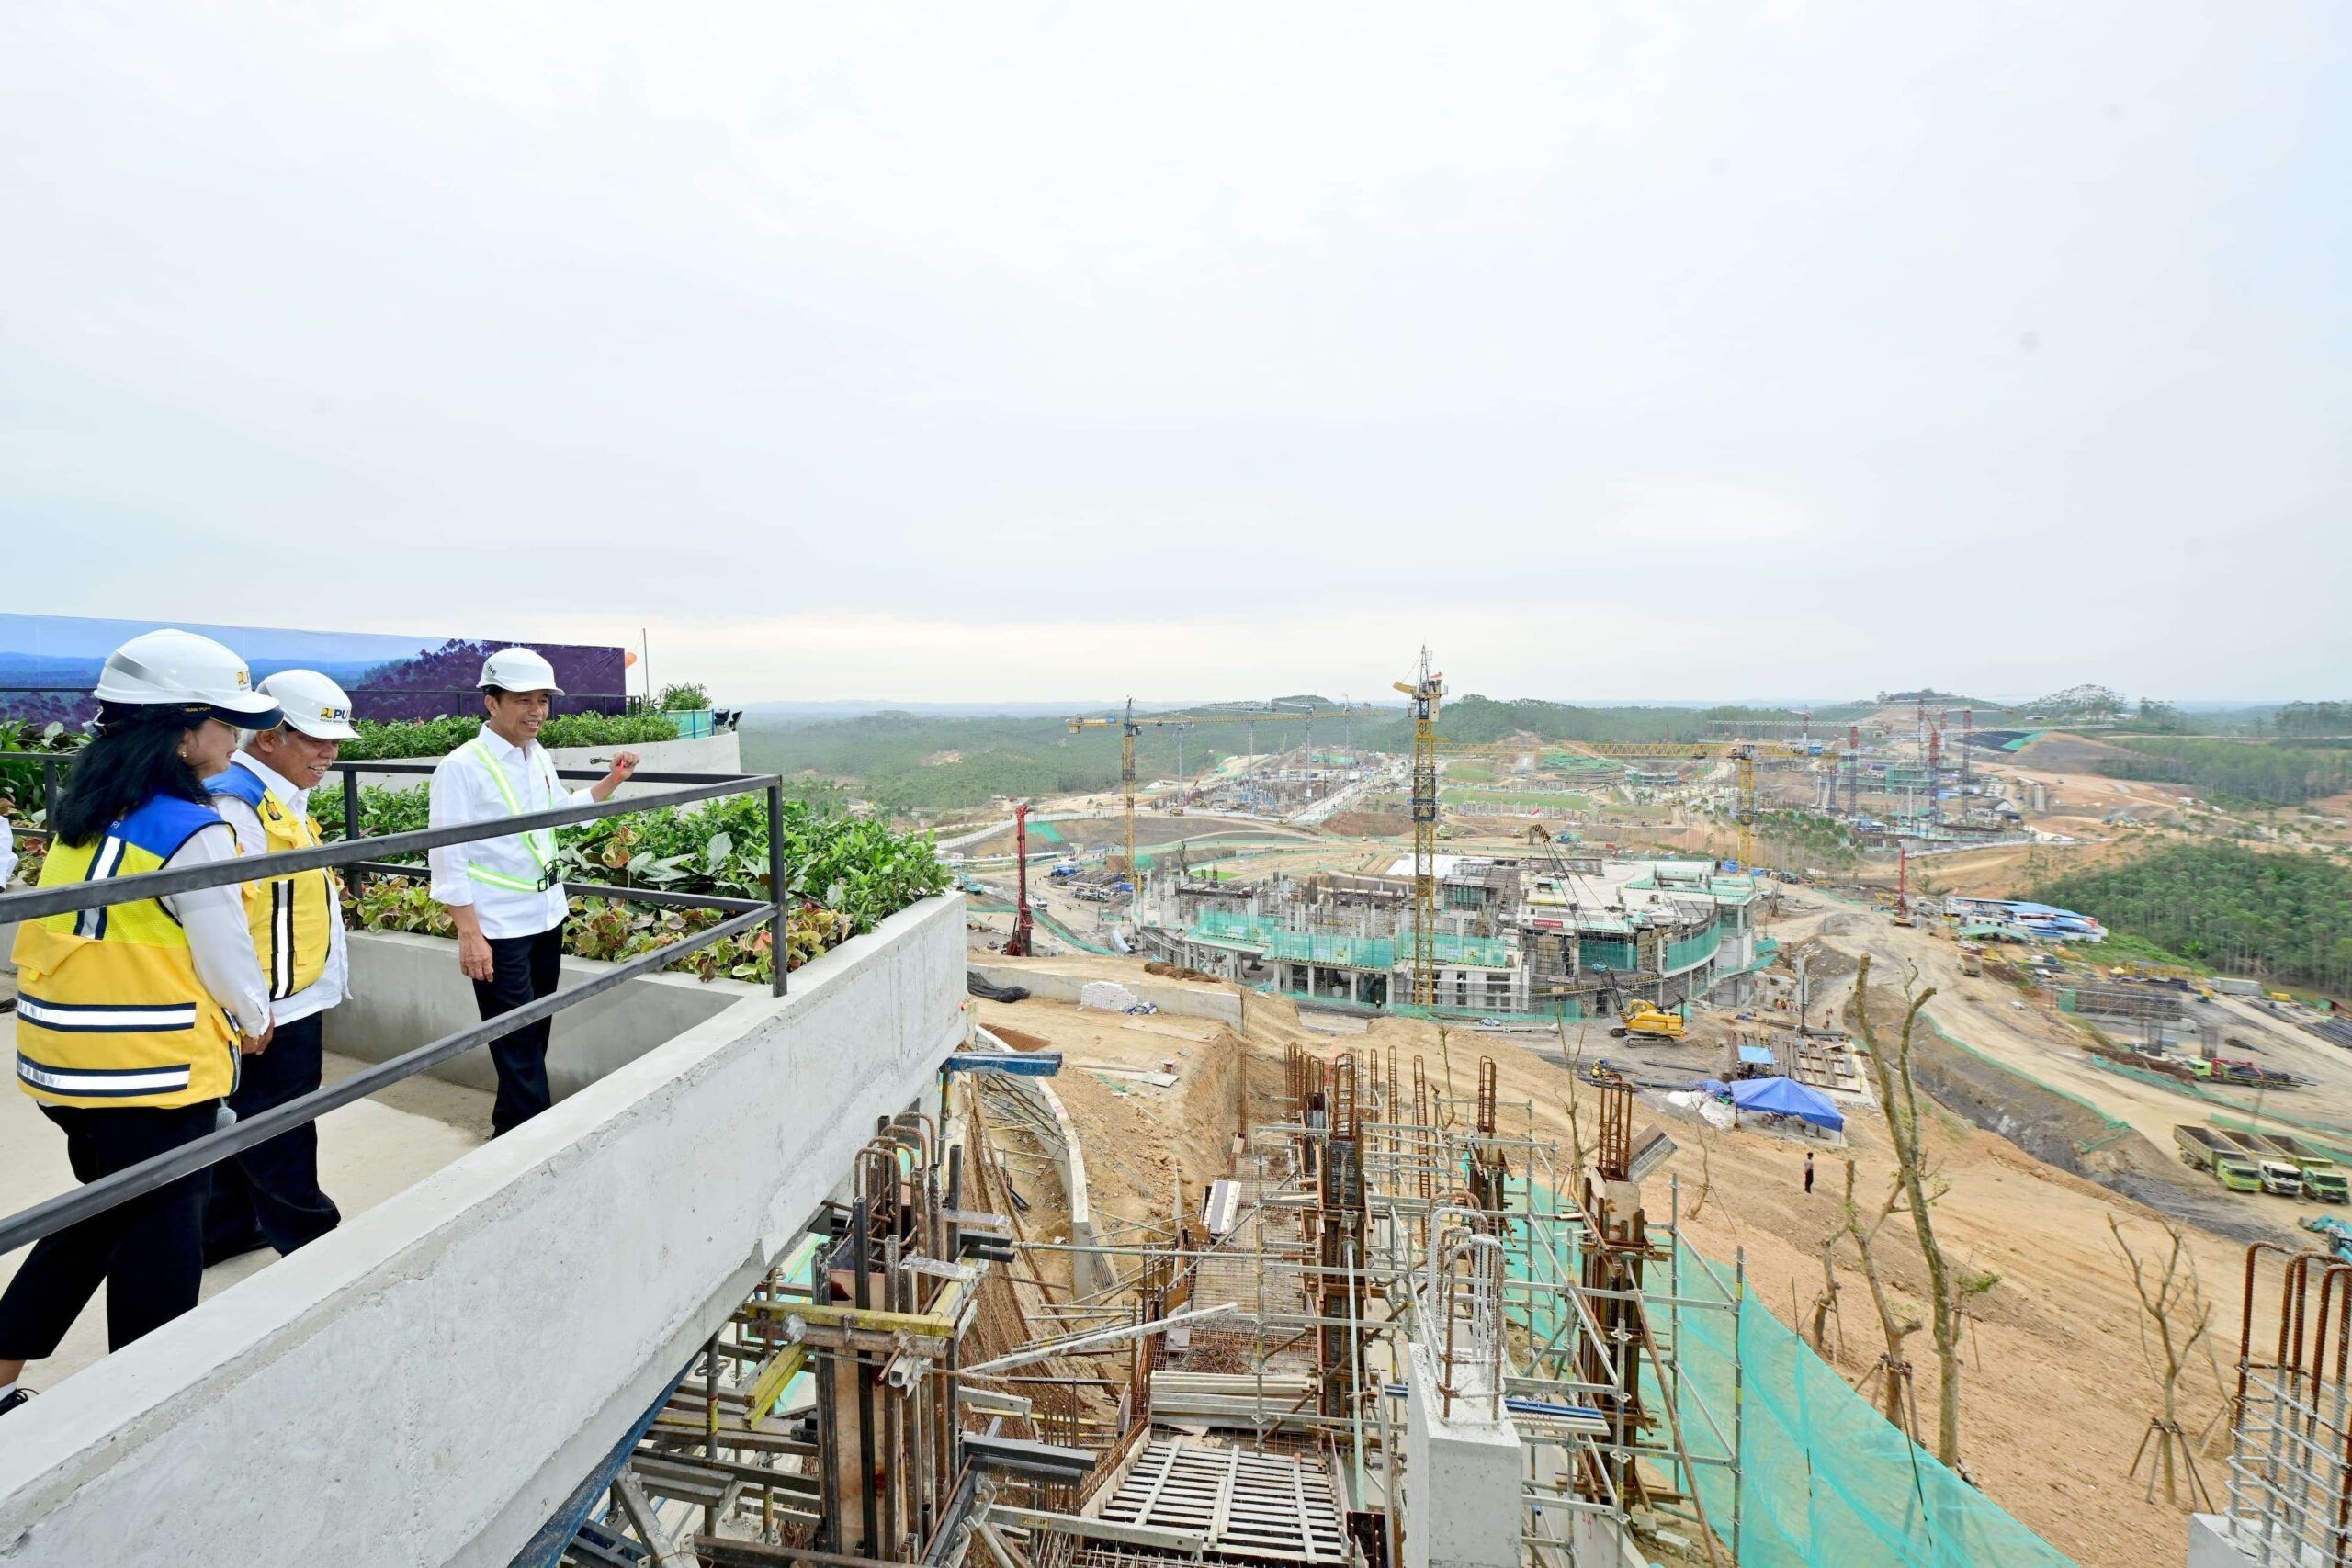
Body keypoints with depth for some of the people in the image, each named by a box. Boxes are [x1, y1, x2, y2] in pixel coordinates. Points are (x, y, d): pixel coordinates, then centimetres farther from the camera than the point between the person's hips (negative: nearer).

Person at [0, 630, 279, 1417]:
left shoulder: (82, 812, 4)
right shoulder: (194, 832, -21)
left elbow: (111, 940, 12)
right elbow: (225, 956, -13)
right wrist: (255, 1022, 7)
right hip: (153, 1072, -8)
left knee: (100, 1218, 26)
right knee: (158, 1250, 9)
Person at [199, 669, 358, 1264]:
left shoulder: (280, 796, 12)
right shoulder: (236, 802, -22)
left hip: (289, 1000, 10)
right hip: (273, 1011, -10)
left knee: (239, 1125, 23)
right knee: (279, 1143, 5)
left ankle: (226, 1229, 38)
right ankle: (312, 1244, 17)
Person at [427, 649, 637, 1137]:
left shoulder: (541, 758, 5)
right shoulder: (461, 767, -15)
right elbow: (449, 858, -15)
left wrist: (613, 780, 12)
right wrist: (470, 935, -18)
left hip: (547, 917, 7)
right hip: (499, 929, -7)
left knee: (536, 1033, 17)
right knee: (517, 1044, -1)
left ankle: (514, 1127, 33)